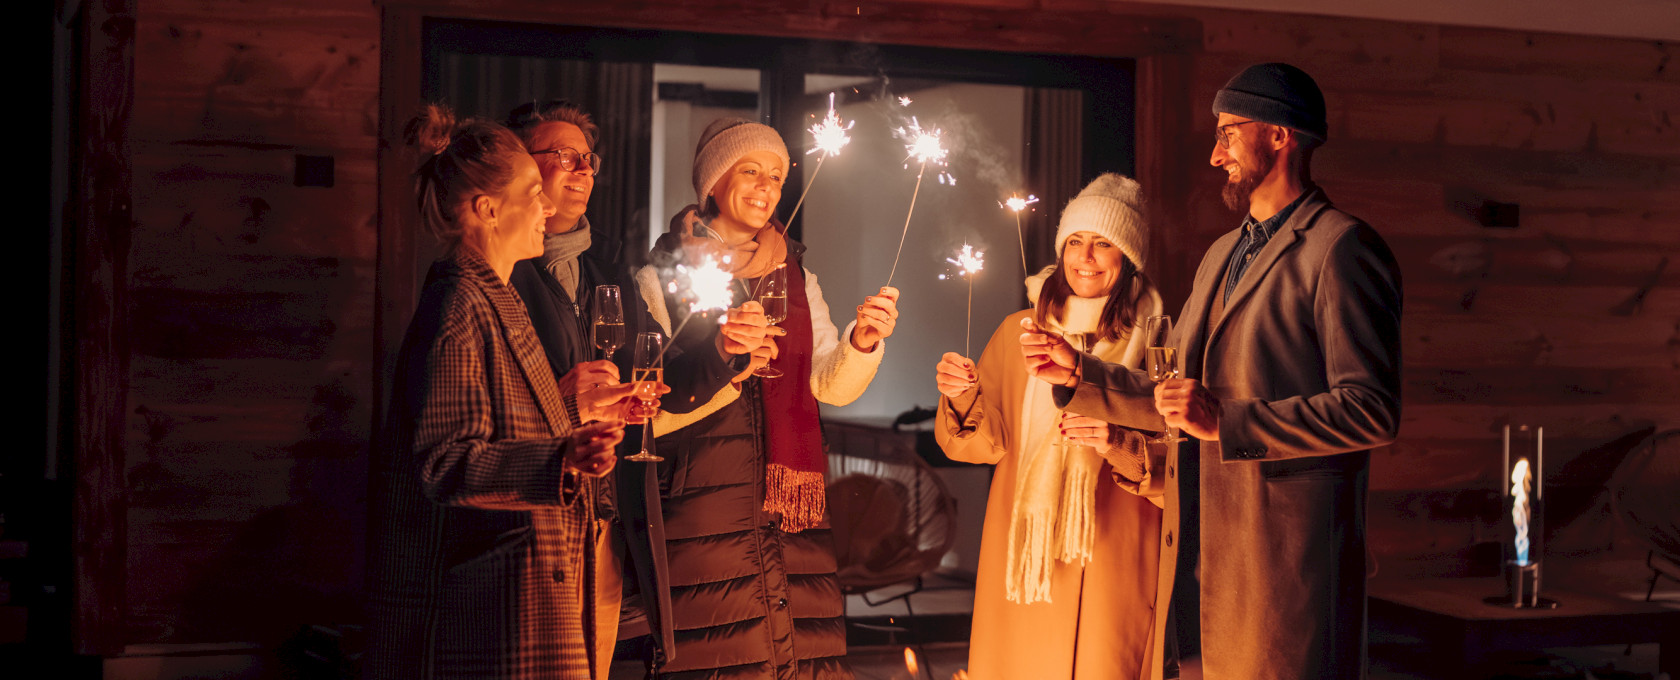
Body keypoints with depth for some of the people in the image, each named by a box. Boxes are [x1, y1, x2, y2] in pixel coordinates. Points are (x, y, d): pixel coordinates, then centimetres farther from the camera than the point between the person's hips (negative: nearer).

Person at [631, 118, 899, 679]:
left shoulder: (796, 278, 17)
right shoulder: (663, 277, 3)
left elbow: (831, 385, 7)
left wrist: (862, 342, -12)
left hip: (793, 511, 4)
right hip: (704, 515, -4)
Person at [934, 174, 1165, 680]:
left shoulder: (1151, 344, -1)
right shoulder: (1019, 331, 7)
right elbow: (986, 444, 5)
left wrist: (1121, 446, -21)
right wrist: (963, 400, -15)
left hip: (1112, 561, -2)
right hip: (1023, 554, 2)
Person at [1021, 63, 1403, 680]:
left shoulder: (1341, 249, -8)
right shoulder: (1222, 254, 21)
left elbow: (1372, 410, -17)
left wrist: (1227, 422, -20)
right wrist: (1079, 374, 13)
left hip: (1283, 551, -8)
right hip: (1199, 541, 8)